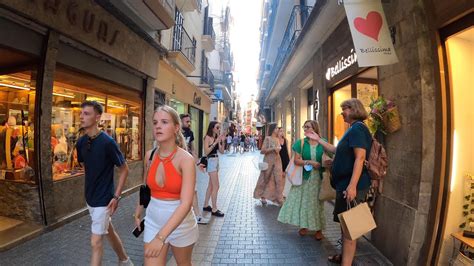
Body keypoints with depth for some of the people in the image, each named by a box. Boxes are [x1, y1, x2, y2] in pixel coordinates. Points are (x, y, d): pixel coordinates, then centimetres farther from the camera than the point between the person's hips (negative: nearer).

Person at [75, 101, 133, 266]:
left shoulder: (107, 142, -20)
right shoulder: (80, 143, -1)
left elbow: (124, 169, -14)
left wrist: (116, 196, -15)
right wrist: (92, 186, 13)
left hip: (104, 199, -7)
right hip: (90, 198, 7)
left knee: (96, 241, 1)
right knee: (109, 232, 22)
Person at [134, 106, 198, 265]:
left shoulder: (186, 159, -23)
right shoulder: (150, 155, -7)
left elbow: (186, 203, -30)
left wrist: (161, 237, -34)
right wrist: (138, 211, 16)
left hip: (180, 223, -3)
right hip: (153, 220, 3)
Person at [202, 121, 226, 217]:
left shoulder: (217, 137, 9)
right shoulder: (208, 137, -10)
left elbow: (222, 151, 11)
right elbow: (206, 151, -19)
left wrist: (222, 141, -2)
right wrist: (216, 142, -20)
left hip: (216, 161, 8)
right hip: (211, 161, -8)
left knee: (211, 185, 15)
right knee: (216, 186, -6)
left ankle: (206, 205, 28)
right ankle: (214, 209, 3)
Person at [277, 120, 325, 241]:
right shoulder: (301, 142, -2)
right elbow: (296, 160, -7)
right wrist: (310, 162, -18)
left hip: (318, 178, 0)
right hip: (304, 177, 1)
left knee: (317, 202, 7)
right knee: (303, 200, 8)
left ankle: (319, 229, 22)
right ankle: (304, 226, 27)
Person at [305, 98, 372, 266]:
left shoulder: (358, 128, -14)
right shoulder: (353, 129, 18)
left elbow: (360, 157, -24)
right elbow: (337, 150, 26)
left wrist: (352, 185, -30)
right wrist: (318, 139, 26)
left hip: (351, 186, -10)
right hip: (345, 184, 10)